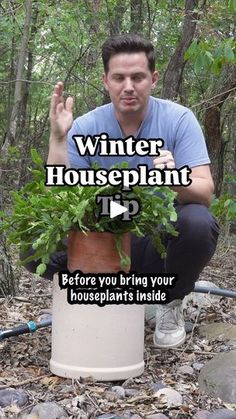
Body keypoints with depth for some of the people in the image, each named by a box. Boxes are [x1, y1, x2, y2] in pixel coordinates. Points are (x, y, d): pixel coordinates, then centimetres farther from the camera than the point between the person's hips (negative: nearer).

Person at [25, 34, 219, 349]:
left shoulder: (179, 120, -10)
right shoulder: (84, 128, -6)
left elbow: (205, 193, -18)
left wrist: (176, 181, -42)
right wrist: (57, 139, -26)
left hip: (161, 239, -1)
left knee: (198, 223, -34)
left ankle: (171, 303, -2)